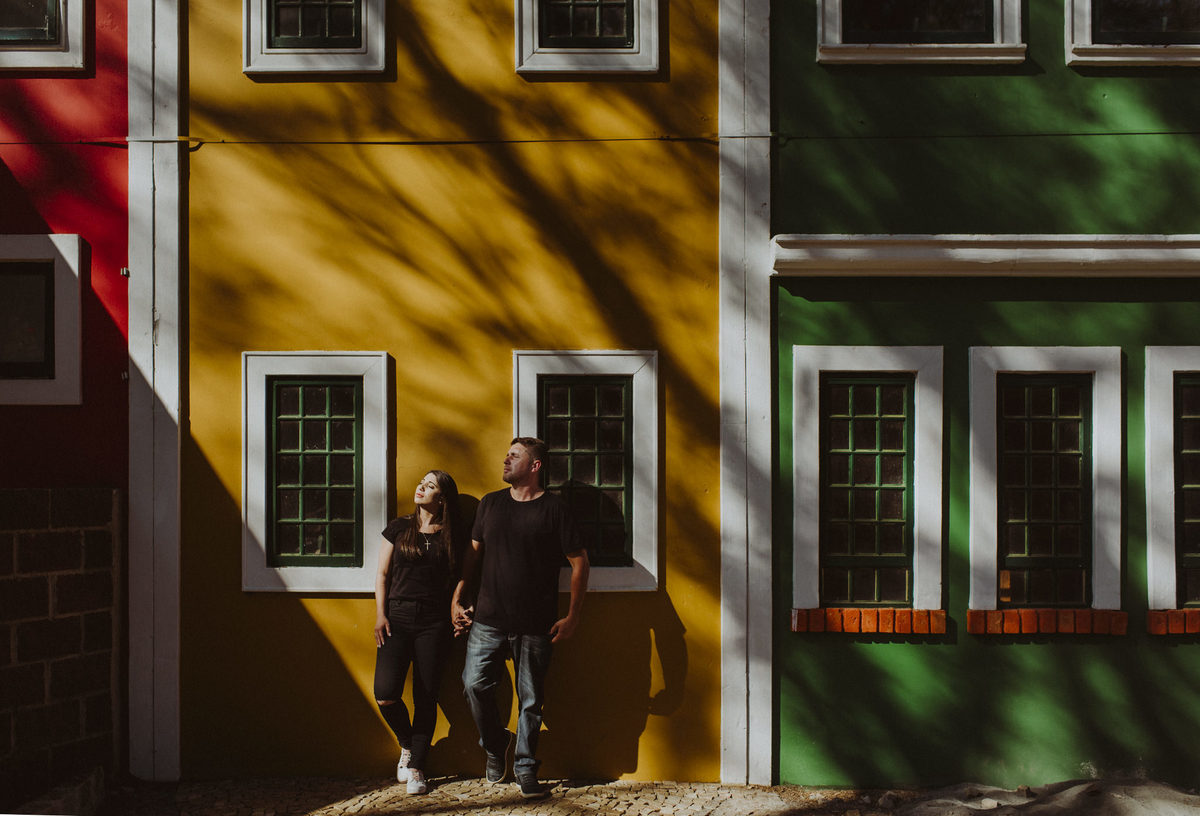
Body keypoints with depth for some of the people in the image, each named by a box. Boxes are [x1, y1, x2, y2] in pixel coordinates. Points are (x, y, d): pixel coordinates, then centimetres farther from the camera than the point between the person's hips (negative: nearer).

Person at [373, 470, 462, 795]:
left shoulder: (451, 538, 5)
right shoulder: (398, 529, 7)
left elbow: (457, 581, 10)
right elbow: (382, 574, 9)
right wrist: (380, 615, 1)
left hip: (432, 624, 0)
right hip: (396, 619, 1)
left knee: (426, 698, 0)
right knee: (385, 695, -12)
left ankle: (416, 767, 12)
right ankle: (407, 744, 17)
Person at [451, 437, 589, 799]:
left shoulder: (553, 508, -3)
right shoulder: (490, 503, 9)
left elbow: (579, 561, -1)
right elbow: (473, 553, 18)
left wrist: (572, 617, -4)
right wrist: (458, 599, 10)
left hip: (536, 626, -3)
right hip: (488, 619, 3)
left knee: (530, 698, 4)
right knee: (475, 685, -2)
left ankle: (525, 766, 19)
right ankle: (495, 745, 23)